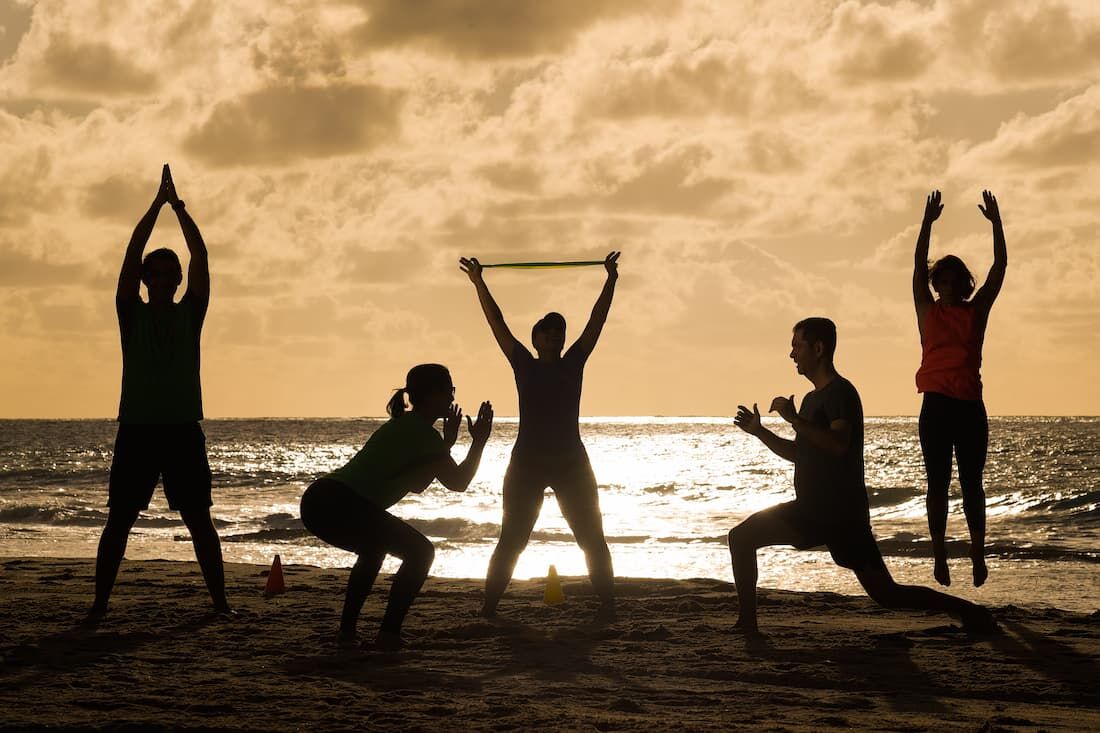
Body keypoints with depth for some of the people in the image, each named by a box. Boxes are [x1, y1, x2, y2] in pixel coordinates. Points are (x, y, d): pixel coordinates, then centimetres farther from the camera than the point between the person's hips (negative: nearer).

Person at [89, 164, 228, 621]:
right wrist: (158, 204, -3)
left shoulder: (190, 313, 11)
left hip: (183, 428, 1)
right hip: (137, 427, -1)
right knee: (118, 519, 0)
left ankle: (220, 602, 6)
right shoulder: (133, 314, 8)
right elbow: (131, 256, -2)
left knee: (199, 519, 1)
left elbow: (200, 258, 2)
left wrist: (179, 207, 2)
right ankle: (99, 604, 6)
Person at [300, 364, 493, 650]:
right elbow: (458, 482, -1)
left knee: (374, 548, 34)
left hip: (318, 500, 10)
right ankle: (389, 634, -3)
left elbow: (416, 485, 33)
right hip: (342, 505, -10)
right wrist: (479, 442, 11)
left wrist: (446, 444, 35)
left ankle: (347, 631, 27)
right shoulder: (422, 432, -2)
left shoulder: (402, 426, 27)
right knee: (420, 552, 3)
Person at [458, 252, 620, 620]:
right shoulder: (524, 365, 4)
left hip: (571, 462, 1)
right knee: (511, 538, 1)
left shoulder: (573, 364, 7)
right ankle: (489, 604, 4)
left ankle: (607, 603, 9)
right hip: (527, 461, -1)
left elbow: (596, 321, 4)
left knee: (591, 535, 3)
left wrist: (611, 280, 0)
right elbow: (497, 324, 2)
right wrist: (479, 284, -2)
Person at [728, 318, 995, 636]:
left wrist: (794, 419, -29)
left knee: (886, 594, -8)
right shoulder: (813, 399, 19)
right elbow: (799, 453, 28)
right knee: (741, 537, -1)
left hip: (841, 513, -9)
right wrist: (760, 432, 18)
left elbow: (839, 444, -29)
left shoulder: (840, 393, -12)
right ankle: (747, 623, 1)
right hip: (810, 509, 9)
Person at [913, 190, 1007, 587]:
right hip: (936, 404, -1)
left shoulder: (977, 310, 10)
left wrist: (995, 222, -1)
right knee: (938, 482, 1)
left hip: (970, 405, 1)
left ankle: (978, 553, 8)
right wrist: (928, 221, -7)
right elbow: (918, 265, -1)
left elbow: (1000, 265, 5)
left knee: (972, 481, 5)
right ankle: (939, 556, 2)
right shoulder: (928, 311, 7)